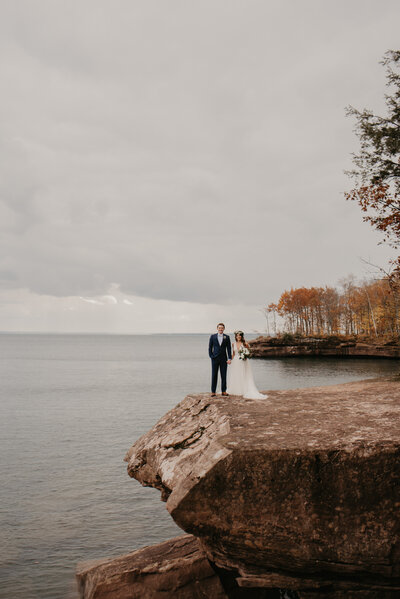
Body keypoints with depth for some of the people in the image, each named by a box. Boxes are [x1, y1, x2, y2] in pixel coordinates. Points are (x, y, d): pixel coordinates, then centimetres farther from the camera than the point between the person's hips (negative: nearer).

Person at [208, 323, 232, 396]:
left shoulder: (227, 337, 3)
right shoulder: (213, 336, 2)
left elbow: (229, 348, 3)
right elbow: (210, 347, 6)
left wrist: (229, 358, -4)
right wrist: (211, 356, -3)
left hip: (223, 359, 1)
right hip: (215, 358, -1)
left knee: (224, 375, 4)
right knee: (214, 375, 1)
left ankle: (223, 391, 11)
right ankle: (213, 391, 6)